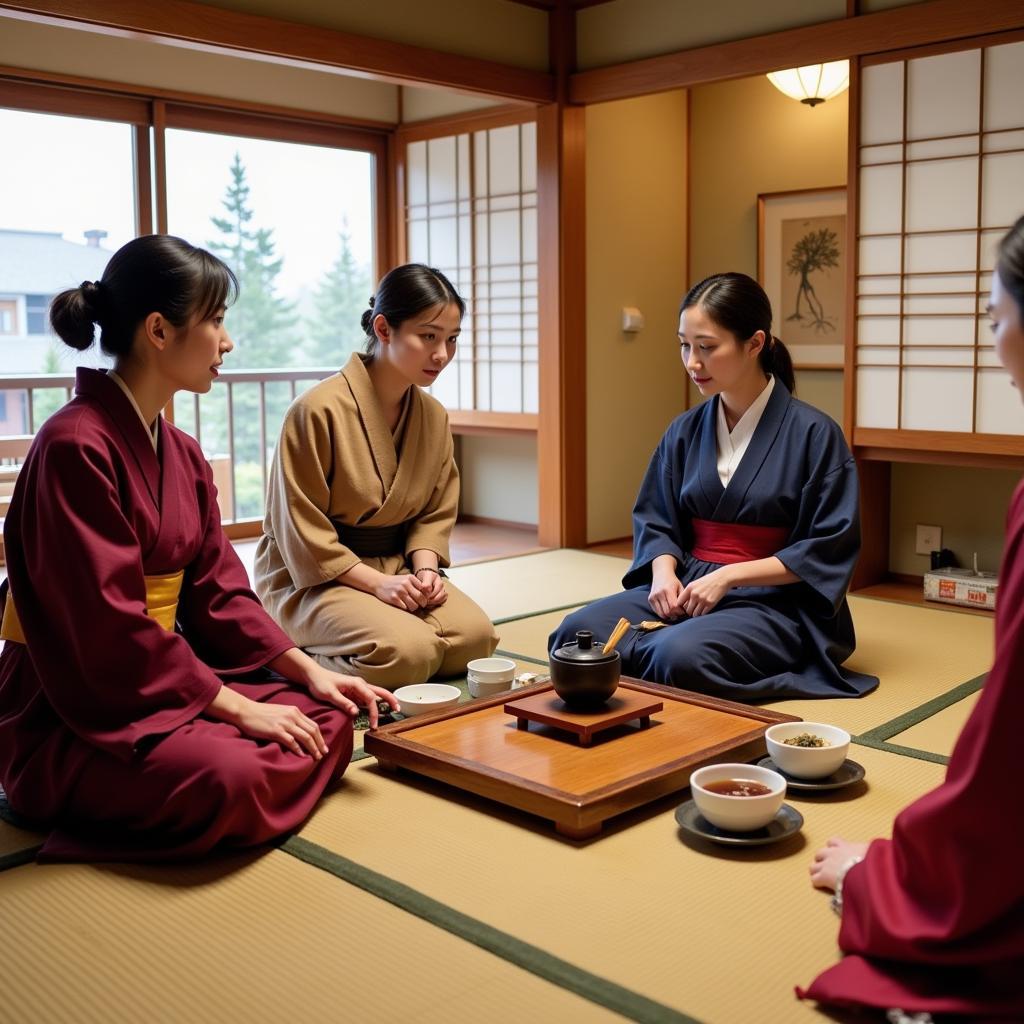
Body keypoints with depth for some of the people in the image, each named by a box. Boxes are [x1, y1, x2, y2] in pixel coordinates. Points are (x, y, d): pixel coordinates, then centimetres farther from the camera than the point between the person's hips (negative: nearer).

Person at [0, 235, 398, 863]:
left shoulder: (181, 453, 9)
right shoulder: (76, 446, -20)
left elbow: (217, 589, 9)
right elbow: (109, 626, -23)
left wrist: (310, 670, -2)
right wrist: (238, 708, -20)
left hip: (168, 674, 9)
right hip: (71, 710, -9)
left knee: (330, 719, -3)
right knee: (228, 775, -32)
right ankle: (70, 801, -4)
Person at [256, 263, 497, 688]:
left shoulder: (433, 415, 5)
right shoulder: (318, 410, -16)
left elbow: (436, 513, 12)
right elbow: (302, 531, -15)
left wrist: (425, 569, -9)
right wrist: (378, 582, -20)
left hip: (397, 568, 7)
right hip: (312, 578, -7)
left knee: (475, 636, -17)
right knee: (409, 651, -30)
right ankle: (307, 660, -2)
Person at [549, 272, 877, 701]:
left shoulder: (814, 434, -7)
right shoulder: (685, 431, 8)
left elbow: (829, 550, -8)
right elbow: (655, 520, 14)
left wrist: (728, 576, -15)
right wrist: (664, 571, -10)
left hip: (772, 599, -4)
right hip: (684, 586, 4)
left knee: (681, 655, -36)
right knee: (576, 633, -22)